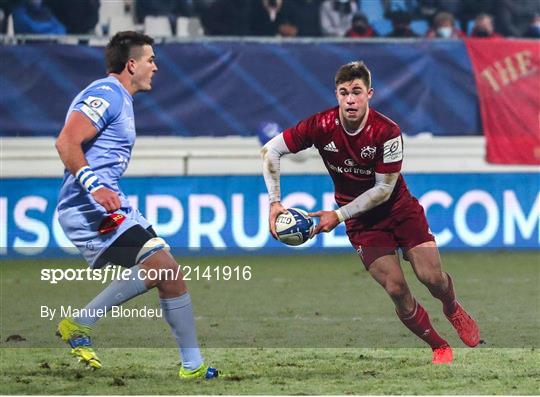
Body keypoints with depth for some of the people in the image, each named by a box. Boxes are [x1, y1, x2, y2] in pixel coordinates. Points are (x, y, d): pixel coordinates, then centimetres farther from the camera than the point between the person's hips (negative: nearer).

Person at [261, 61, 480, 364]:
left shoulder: (387, 131, -23)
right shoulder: (322, 126, -17)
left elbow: (383, 189, -18)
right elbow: (270, 151, -9)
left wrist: (338, 215, -20)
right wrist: (275, 202, -16)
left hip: (400, 208, -1)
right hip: (362, 222, 1)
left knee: (432, 277, -11)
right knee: (396, 288, -12)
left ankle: (454, 310, 27)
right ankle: (439, 347, 9)